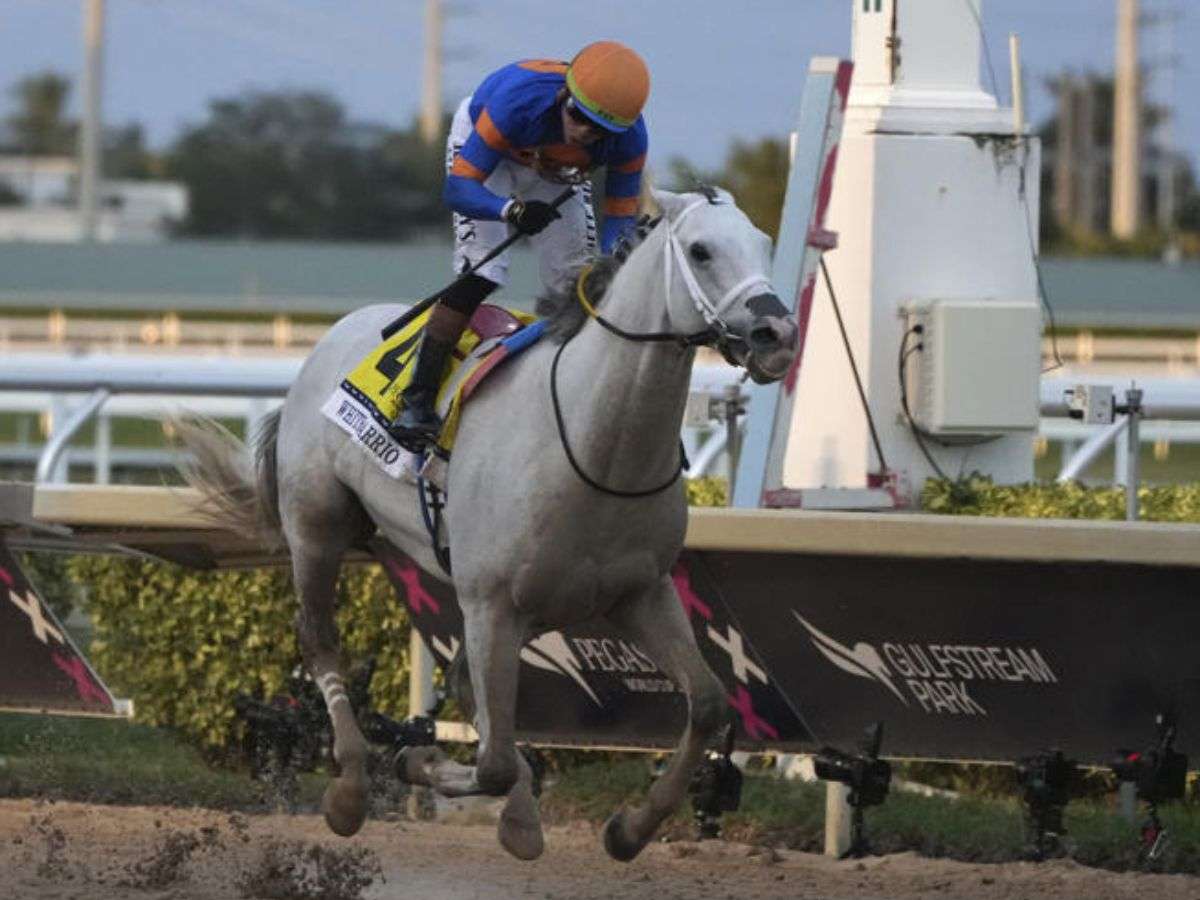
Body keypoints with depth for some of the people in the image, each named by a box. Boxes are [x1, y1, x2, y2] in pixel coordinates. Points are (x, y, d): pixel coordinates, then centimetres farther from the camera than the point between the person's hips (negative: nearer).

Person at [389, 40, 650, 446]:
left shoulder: (628, 138, -33)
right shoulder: (519, 100, -45)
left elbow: (621, 216, -22)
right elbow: (459, 188, -41)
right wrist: (512, 210, -61)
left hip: (552, 168, 4)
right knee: (480, 273, -21)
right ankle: (416, 401, -20)